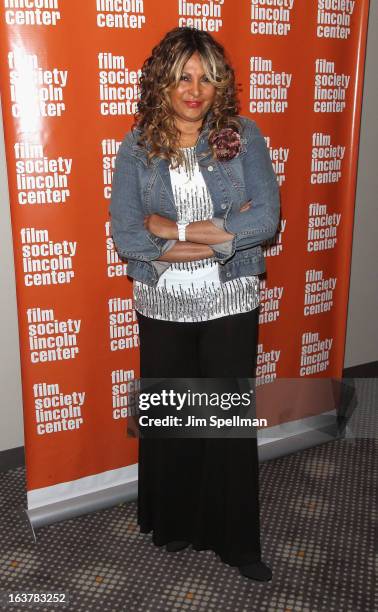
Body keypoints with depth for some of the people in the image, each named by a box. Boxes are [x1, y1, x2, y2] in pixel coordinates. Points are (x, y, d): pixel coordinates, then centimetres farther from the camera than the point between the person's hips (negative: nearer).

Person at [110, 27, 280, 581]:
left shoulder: (244, 136, -4)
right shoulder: (137, 148, -4)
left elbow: (266, 219, -13)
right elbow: (125, 237, -13)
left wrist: (176, 229, -18)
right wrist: (224, 234, -18)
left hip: (231, 305, 0)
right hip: (164, 307, 1)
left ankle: (237, 540, 29)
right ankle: (172, 523, 39)